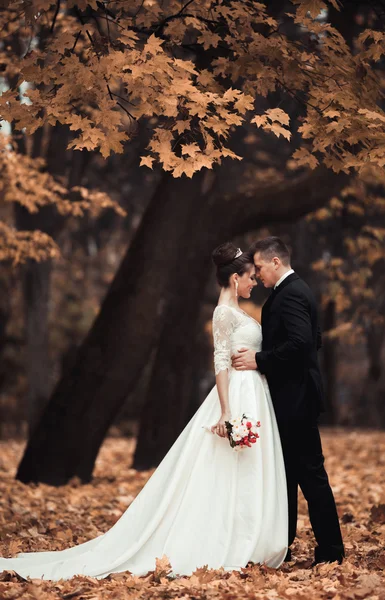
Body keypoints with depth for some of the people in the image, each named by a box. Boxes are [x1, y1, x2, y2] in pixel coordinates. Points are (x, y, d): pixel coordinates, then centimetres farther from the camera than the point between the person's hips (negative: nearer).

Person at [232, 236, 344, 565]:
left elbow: (301, 343, -28)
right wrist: (262, 358, 15)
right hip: (295, 396, 11)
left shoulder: (290, 294, -16)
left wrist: (259, 360, -22)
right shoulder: (296, 290, 16)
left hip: (295, 398, -11)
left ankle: (330, 549, 0)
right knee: (287, 470, 14)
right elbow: (313, 341, 21)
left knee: (309, 471, -6)